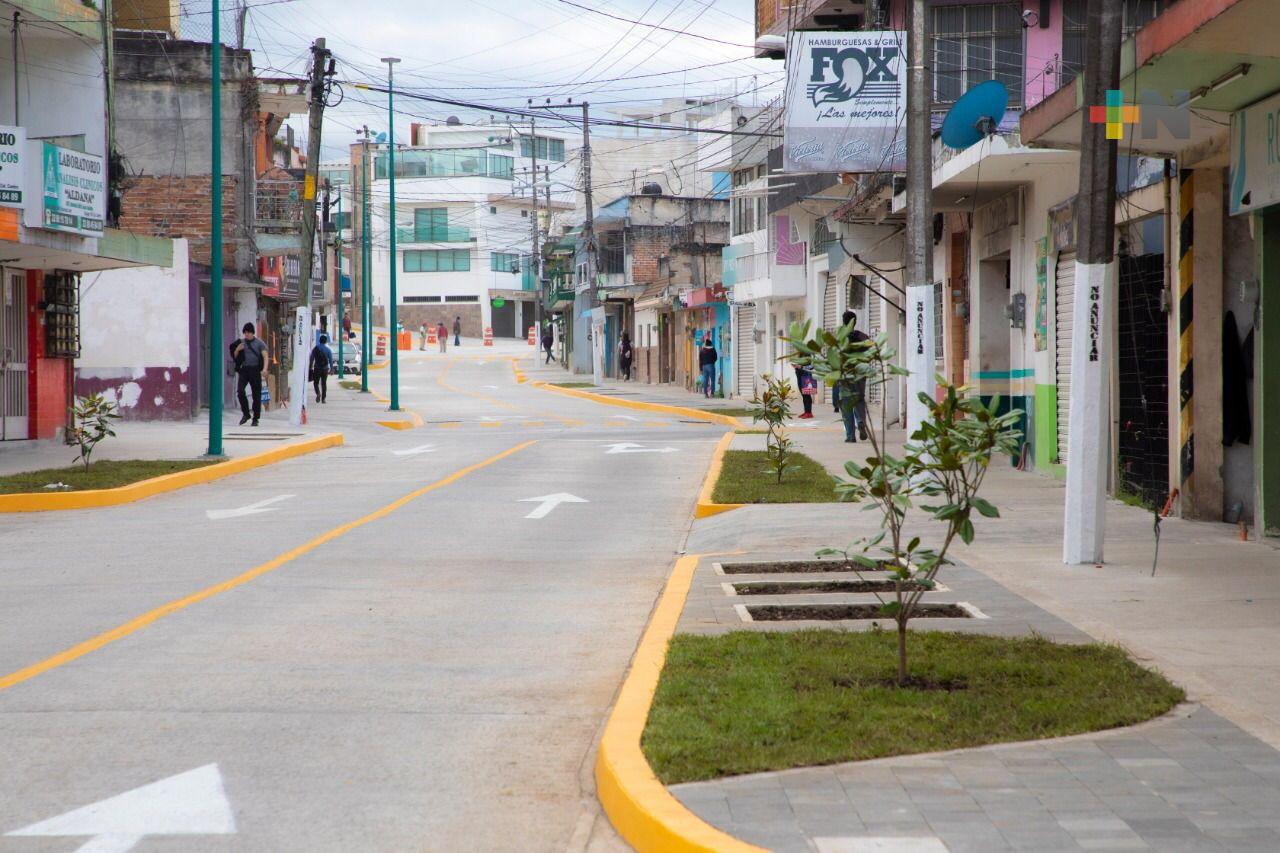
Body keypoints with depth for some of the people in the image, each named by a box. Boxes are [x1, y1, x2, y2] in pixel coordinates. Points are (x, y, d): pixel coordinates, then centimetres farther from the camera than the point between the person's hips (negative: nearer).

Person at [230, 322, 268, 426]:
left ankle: (255, 419, 7)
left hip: (255, 370, -2)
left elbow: (265, 356, -6)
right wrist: (237, 350, -4)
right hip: (244, 370, 2)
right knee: (240, 391, -14)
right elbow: (235, 357, 18)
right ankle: (245, 414, 3)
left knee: (256, 394, -1)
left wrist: (264, 368, -22)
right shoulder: (241, 342, 11)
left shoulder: (259, 343, 3)